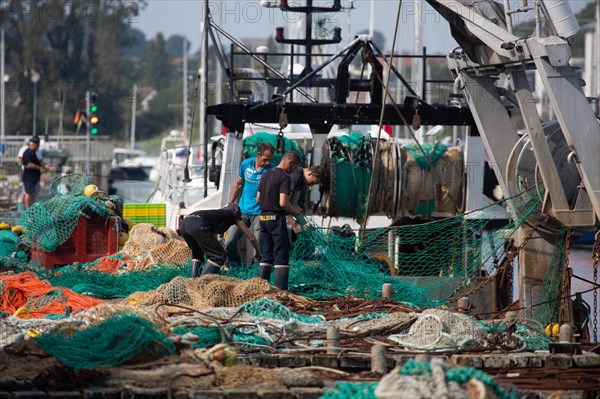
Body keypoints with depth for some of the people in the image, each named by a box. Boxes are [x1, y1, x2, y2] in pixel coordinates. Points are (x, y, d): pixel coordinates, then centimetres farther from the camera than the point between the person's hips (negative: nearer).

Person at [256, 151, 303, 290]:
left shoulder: (266, 175, 13)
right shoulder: (284, 177, -13)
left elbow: (258, 198, 19)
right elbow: (283, 203, -20)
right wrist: (294, 210, -3)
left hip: (263, 217, 8)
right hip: (277, 218, -8)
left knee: (266, 255, 14)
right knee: (281, 256, -4)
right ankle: (280, 290, -8)